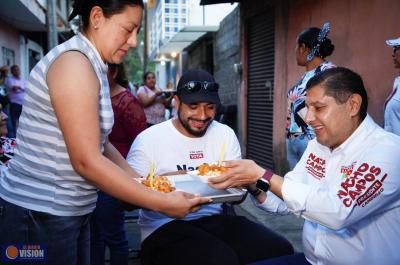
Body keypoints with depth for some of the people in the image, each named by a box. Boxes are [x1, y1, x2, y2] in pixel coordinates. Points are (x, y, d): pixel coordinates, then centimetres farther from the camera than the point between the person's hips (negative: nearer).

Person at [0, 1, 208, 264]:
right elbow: (87, 161, -25)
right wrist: (162, 203, -22)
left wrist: (141, 182, 1)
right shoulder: (74, 62, -19)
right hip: (39, 216, -9)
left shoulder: (94, 66, 10)